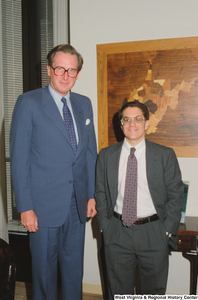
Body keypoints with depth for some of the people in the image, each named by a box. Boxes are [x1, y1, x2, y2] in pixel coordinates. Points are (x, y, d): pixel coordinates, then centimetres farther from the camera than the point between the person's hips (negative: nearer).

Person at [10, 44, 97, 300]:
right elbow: (19, 159, -9)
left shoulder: (84, 104, 9)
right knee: (44, 268, 10)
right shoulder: (28, 103, -7)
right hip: (44, 205, -4)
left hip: (78, 204, 5)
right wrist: (25, 207, -12)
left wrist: (92, 194, 8)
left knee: (74, 269, 17)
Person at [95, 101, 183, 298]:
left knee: (155, 291, 14)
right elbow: (101, 193, 8)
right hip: (117, 233, 1)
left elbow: (175, 195, 0)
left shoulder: (165, 155, -2)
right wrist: (105, 226, 1)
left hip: (154, 233, -1)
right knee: (119, 292, 16)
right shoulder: (106, 156, 4)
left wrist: (168, 230, -5)